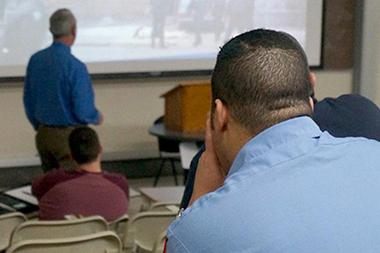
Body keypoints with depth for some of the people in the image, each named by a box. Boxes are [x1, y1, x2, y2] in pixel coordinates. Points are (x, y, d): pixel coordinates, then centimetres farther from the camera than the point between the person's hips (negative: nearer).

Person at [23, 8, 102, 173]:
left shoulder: (35, 60, 0)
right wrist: (97, 118, 3)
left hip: (43, 135, 7)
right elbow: (82, 111, -18)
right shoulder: (75, 66, -20)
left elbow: (28, 101, 8)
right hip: (69, 136, -6)